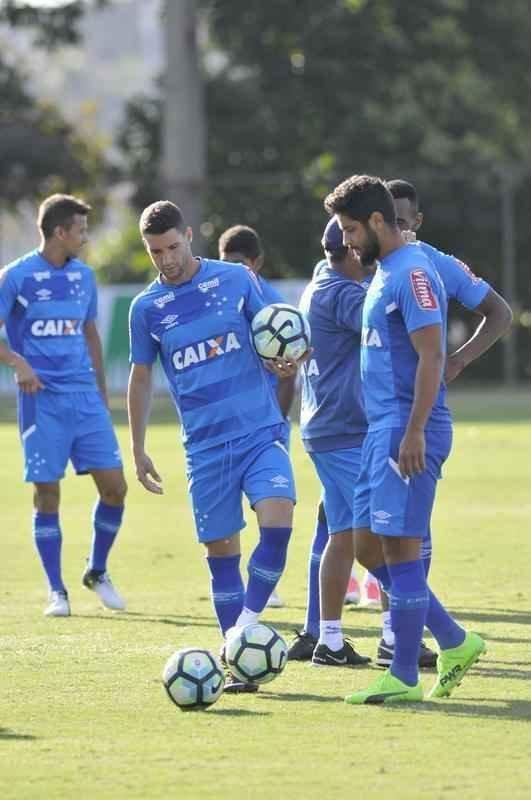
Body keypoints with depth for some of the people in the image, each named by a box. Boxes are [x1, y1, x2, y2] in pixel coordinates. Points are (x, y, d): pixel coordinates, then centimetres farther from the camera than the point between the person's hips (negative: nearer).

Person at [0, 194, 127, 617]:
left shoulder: (83, 276, 11)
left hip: (85, 397, 5)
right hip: (42, 401, -5)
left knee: (114, 486, -2)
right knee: (47, 494, -2)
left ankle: (97, 572, 19)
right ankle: (57, 591, 8)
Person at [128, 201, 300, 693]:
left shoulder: (235, 279, 1)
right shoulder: (146, 307, 3)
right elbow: (141, 378, 13)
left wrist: (283, 362, -12)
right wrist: (138, 450, 13)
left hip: (261, 433, -1)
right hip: (205, 446, 1)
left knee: (277, 523, -22)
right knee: (221, 551, 3)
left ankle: (248, 624, -6)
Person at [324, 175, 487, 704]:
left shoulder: (413, 273, -13)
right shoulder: (383, 273, 17)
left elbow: (430, 355, -20)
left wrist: (414, 432, -24)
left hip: (407, 430, -10)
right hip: (382, 428, 10)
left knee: (400, 546, -7)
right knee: (369, 546, 10)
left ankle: (404, 677, -1)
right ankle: (454, 642, 18)